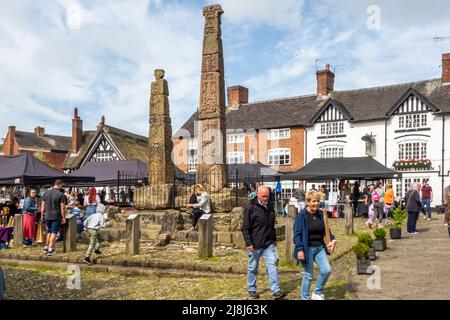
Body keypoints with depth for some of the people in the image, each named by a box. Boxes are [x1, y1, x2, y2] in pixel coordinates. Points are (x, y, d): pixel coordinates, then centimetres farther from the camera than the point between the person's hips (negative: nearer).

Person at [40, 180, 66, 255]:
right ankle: (50, 249, 2)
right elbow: (62, 207, -13)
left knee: (49, 232, 19)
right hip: (56, 217, -5)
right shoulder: (61, 195, -11)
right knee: (53, 233, 2)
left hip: (48, 216, 5)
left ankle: (46, 248, 23)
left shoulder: (46, 193, 5)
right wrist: (63, 217, -6)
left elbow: (43, 205, 8)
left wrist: (42, 215, 15)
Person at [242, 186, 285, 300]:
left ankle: (276, 290, 0)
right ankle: (251, 290, 23)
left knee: (273, 265, -4)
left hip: (269, 244, 5)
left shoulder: (270, 207, 9)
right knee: (253, 268, 8)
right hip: (255, 245, -4)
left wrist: (274, 239, 20)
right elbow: (245, 228, -11)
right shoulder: (250, 208, -10)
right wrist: (248, 243, -16)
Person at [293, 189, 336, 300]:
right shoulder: (302, 216, -13)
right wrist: (300, 249, -21)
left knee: (326, 270, -3)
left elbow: (326, 230, 17)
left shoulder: (321, 214, 5)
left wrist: (332, 239, 1)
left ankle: (317, 293, 19)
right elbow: (297, 234, -13)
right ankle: (306, 298, 22)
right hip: (307, 249, -5)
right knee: (308, 275, 4)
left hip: (320, 248, 5)